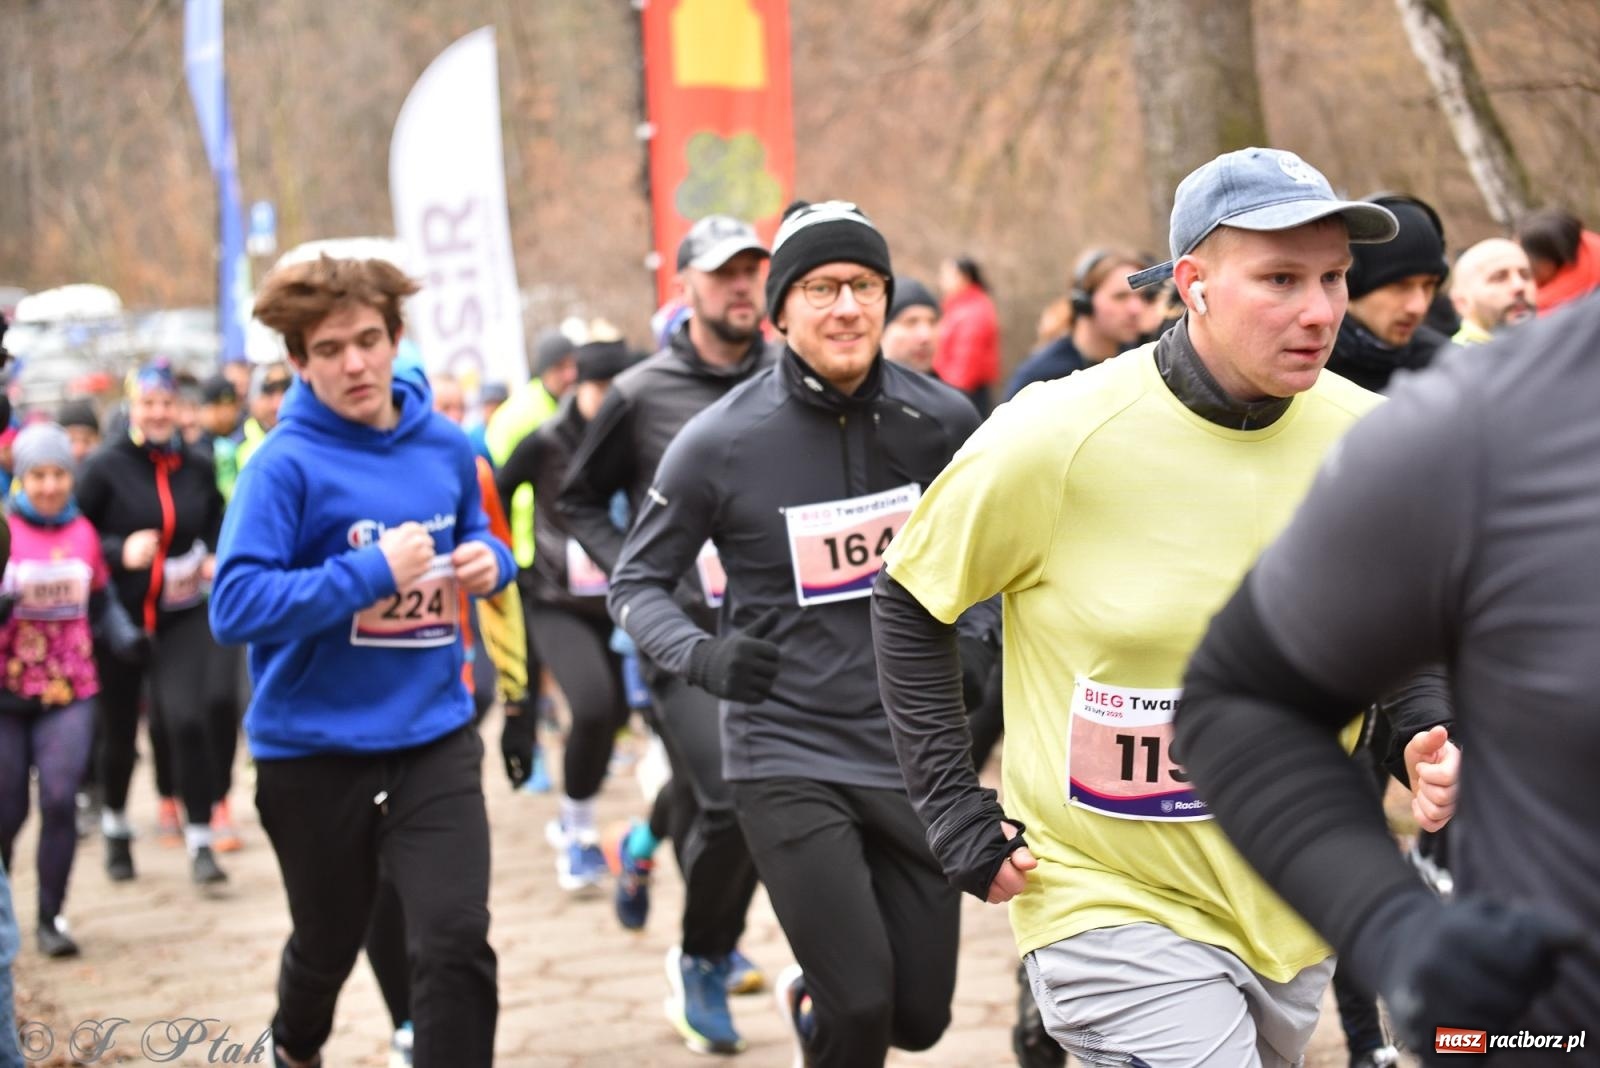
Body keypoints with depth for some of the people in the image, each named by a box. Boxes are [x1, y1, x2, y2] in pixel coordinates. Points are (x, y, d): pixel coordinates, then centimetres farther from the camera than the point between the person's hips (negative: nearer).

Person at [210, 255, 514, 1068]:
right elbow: (234, 607, -23)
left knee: (456, 942, -11)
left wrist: (489, 561, -5)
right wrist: (372, 572, -27)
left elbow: (477, 539, 19)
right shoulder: (285, 465, -15)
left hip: (436, 737, 3)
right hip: (315, 749, -2)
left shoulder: (446, 448, 1)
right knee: (328, 944, 19)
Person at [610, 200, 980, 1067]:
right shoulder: (720, 442, -11)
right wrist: (700, 654, -19)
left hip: (912, 751, 3)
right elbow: (638, 582, -1)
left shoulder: (939, 421, -4)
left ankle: (808, 996, 44)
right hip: (787, 758, -3)